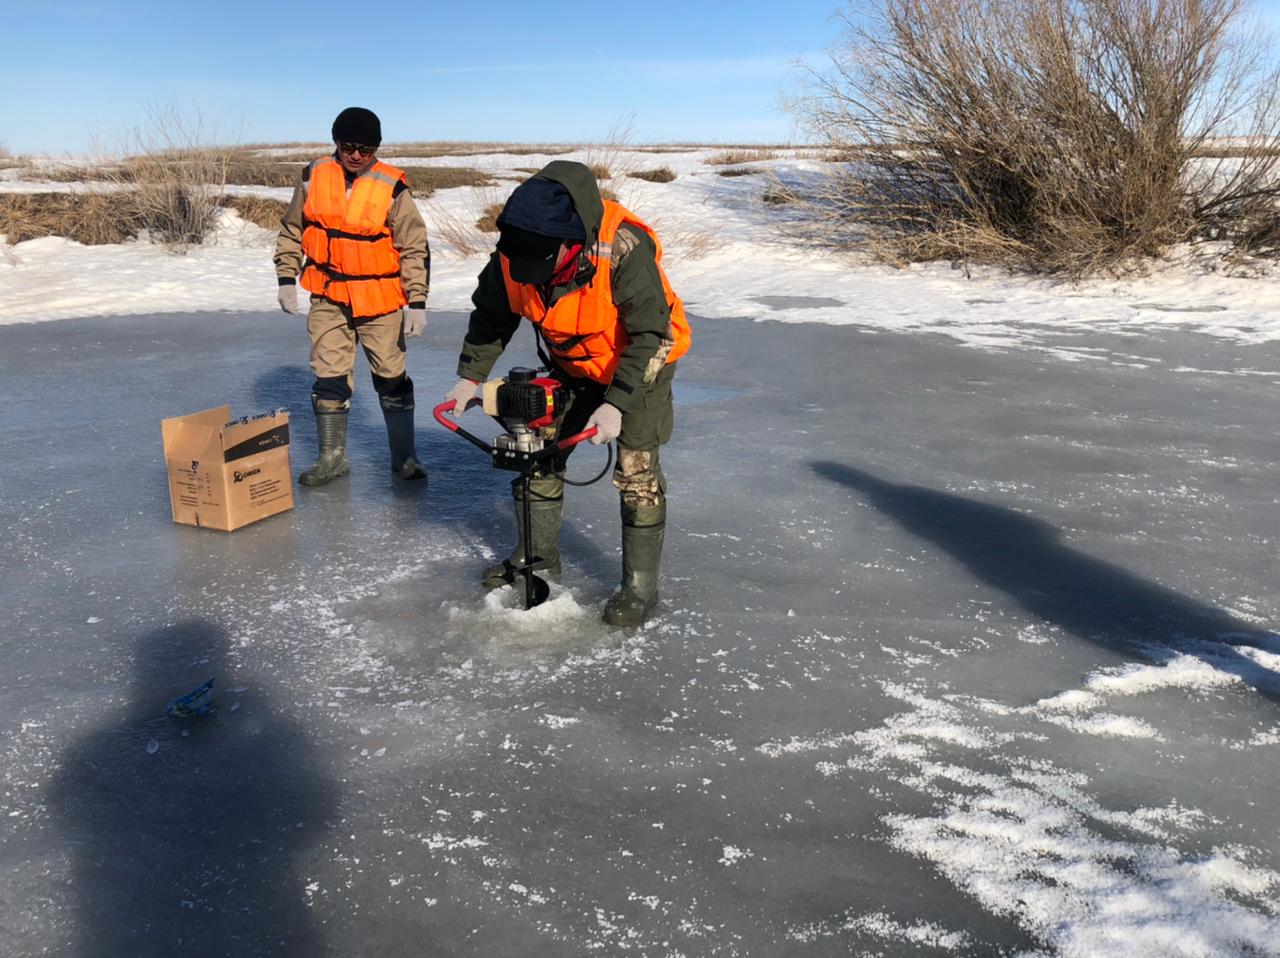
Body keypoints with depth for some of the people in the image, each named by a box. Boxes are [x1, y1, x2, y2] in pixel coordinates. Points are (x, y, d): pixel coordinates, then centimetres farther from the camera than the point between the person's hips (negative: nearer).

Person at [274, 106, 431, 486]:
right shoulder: (314, 177, -1)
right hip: (328, 297, 3)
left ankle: (404, 455, 18)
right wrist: (287, 279, 6)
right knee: (329, 376, 5)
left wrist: (416, 301, -12)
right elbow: (291, 230, 10)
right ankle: (332, 457, 17)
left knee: (391, 377, 6)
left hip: (380, 299, -2)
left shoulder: (392, 188, -10)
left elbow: (415, 248, -8)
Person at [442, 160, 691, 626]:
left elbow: (650, 336, -30)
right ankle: (538, 557, 24)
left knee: (636, 472, -10)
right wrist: (470, 376, -8)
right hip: (571, 367, 6)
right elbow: (491, 315, -1)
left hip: (640, 364, -5)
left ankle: (640, 584, 1)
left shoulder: (625, 250, -36)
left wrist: (617, 402, -35)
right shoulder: (513, 255, -19)